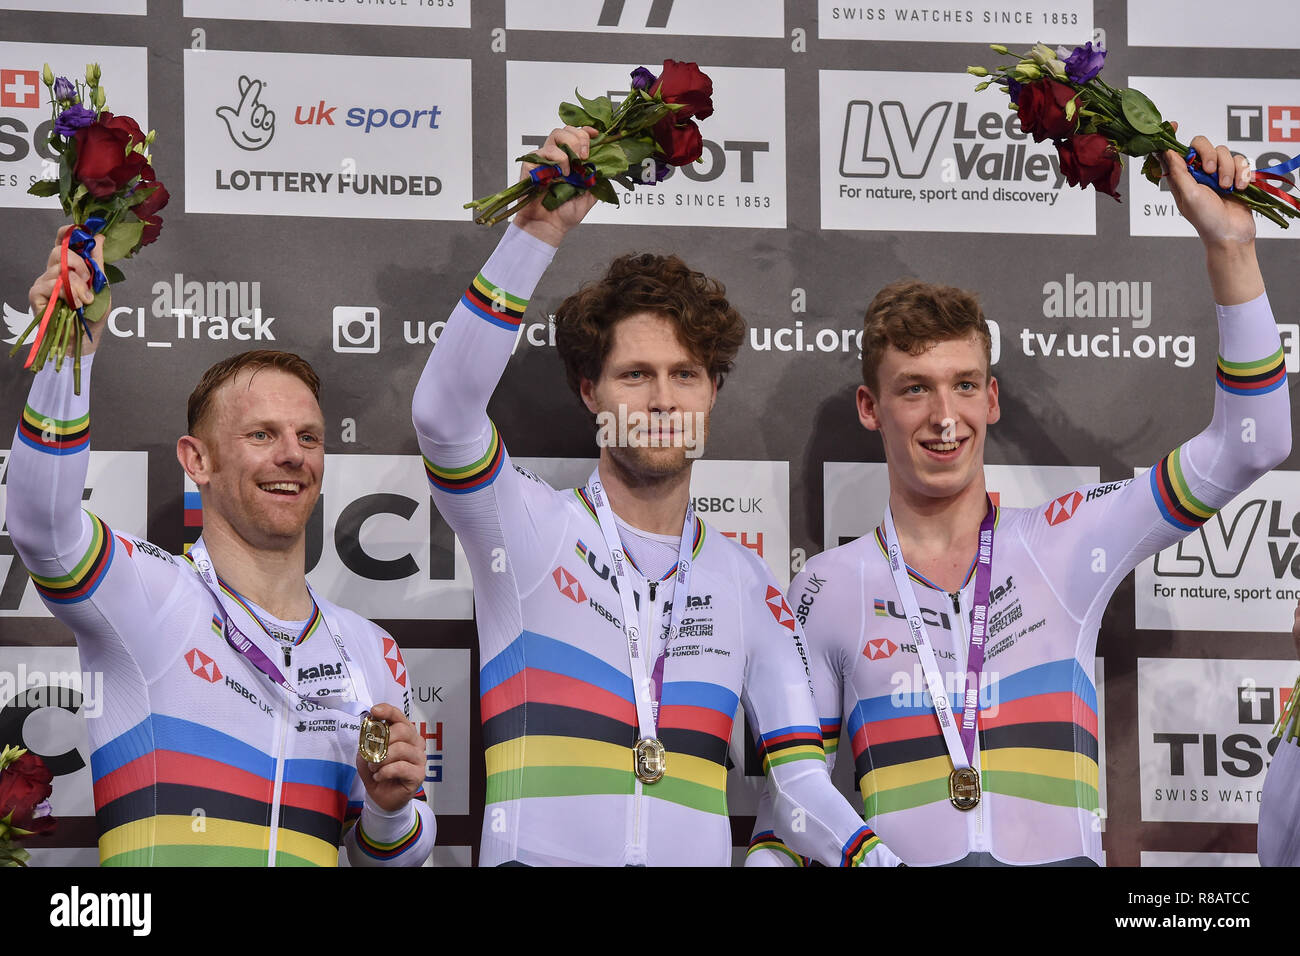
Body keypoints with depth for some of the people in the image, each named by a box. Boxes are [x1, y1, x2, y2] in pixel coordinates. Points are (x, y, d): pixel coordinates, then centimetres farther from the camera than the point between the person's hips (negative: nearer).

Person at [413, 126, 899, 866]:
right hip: (541, 855, -3)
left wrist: (874, 854, -6)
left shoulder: (745, 580, 18)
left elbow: (800, 783, 14)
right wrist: (538, 234, -17)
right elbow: (444, 410, -12)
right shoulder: (532, 526, 8)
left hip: (696, 858, 3)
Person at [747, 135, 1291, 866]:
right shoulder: (828, 591, 12)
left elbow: (1250, 445, 10)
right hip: (899, 858, 0)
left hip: (1062, 857, 0)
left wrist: (1229, 248, 4)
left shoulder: (1064, 545, 13)